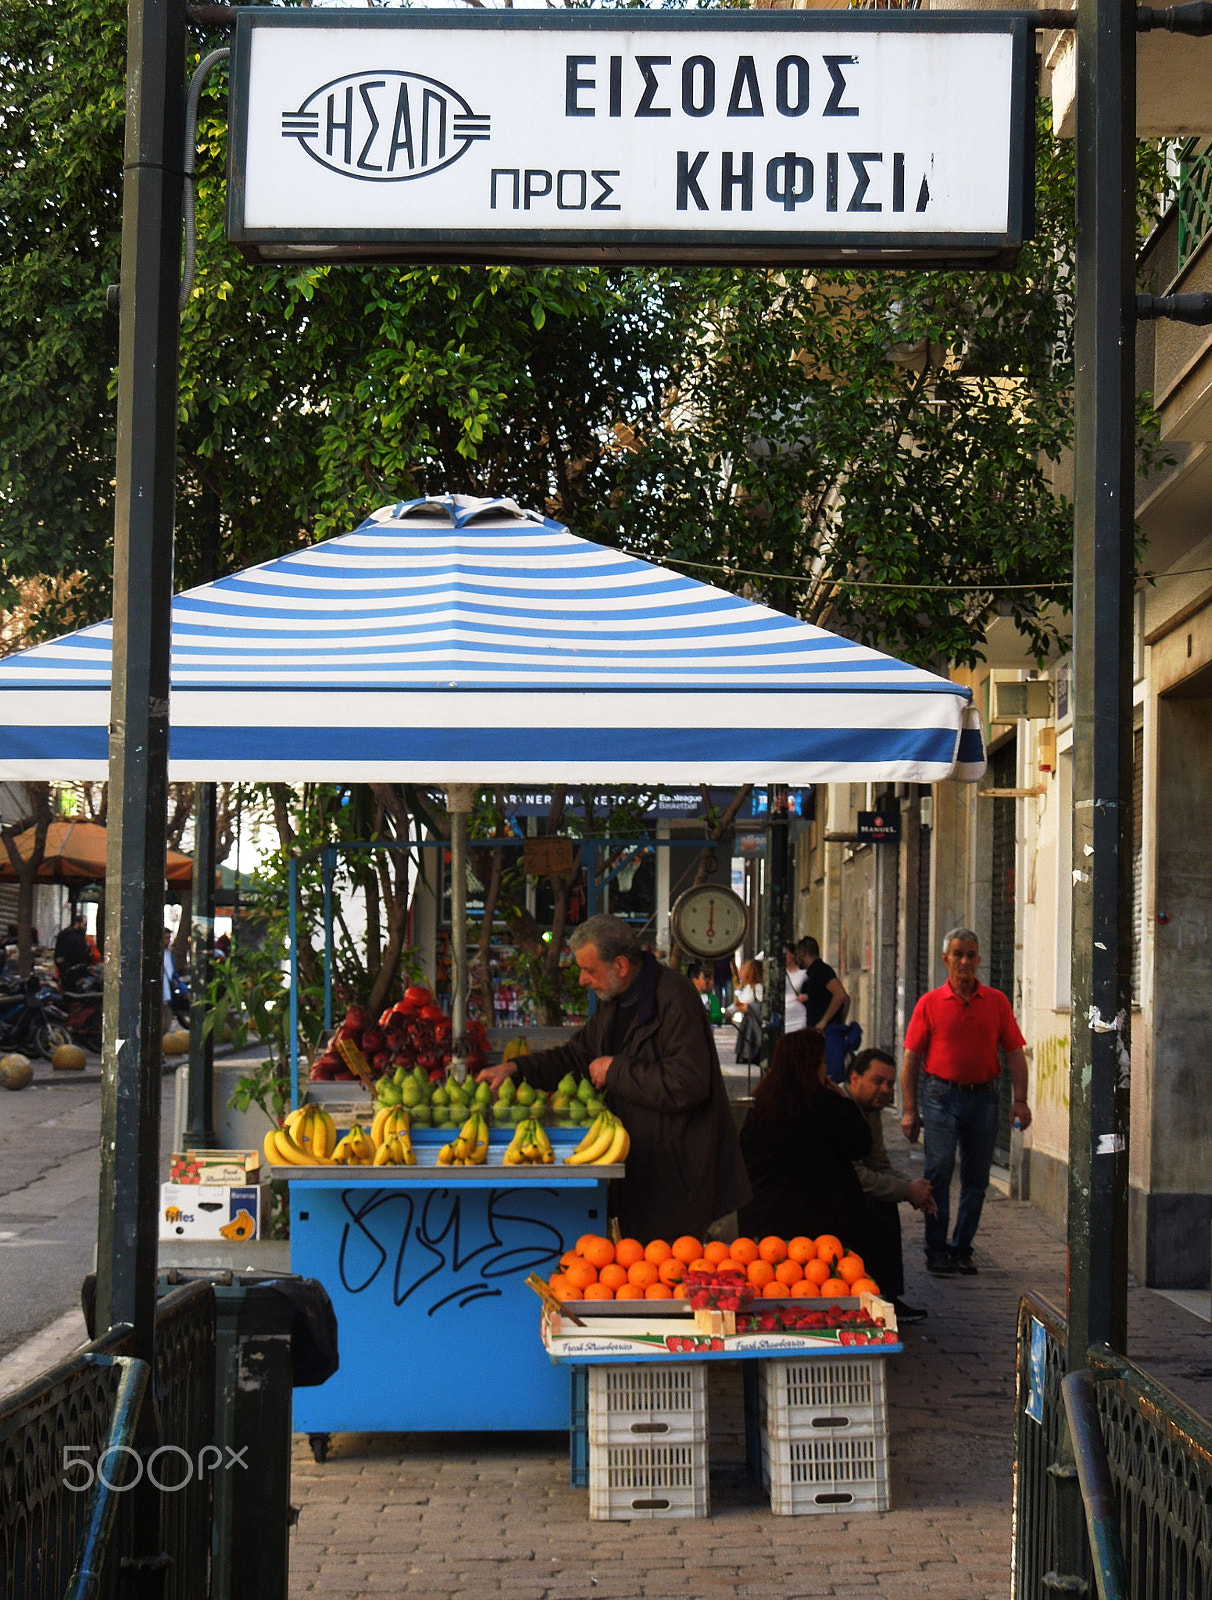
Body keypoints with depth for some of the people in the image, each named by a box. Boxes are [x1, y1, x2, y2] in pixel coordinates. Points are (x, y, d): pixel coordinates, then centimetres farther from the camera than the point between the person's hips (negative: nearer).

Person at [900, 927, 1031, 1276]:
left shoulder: (997, 1002, 8)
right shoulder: (930, 1003, 3)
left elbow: (1014, 1053, 7)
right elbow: (911, 1058, 3)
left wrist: (1020, 1100, -4)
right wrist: (909, 1110, -3)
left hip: (983, 1098, 2)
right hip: (942, 1095, -2)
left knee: (976, 1178, 6)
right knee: (938, 1172, -10)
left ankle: (962, 1249, 15)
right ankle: (937, 1250, -6)